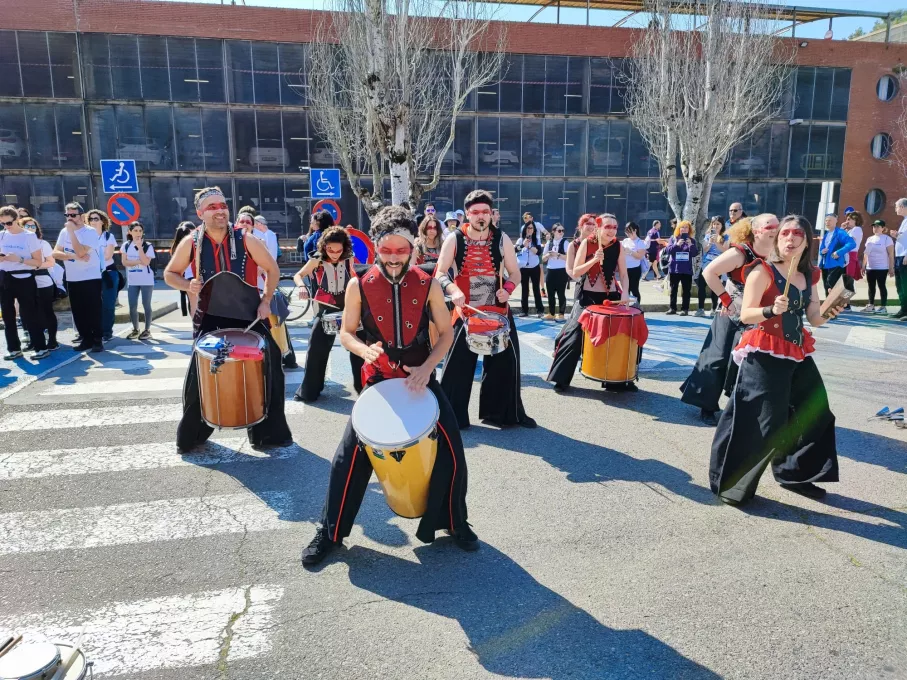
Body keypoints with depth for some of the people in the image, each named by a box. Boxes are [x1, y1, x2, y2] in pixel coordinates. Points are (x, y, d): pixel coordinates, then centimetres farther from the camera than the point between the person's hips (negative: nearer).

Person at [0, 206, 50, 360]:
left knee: (29, 315, -5)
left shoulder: (30, 236, -6)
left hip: (24, 279, -5)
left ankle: (41, 348, 1)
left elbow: (39, 262, -7)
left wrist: (20, 259, -20)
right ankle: (14, 348, 16)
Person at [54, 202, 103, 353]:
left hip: (91, 278, -6)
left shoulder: (90, 232, -10)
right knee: (78, 312, 10)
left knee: (93, 311, -3)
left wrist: (72, 231, -17)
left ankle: (97, 340, 5)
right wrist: (74, 256, -15)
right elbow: (55, 253, 2)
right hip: (72, 279, 6)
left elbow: (80, 252, -22)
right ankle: (86, 339, 19)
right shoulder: (64, 232, 8)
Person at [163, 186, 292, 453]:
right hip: (209, 318, 0)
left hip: (248, 316, 0)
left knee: (266, 372, 2)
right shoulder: (191, 243, -6)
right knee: (198, 377, 5)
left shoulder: (246, 240, -10)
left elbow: (272, 269, 1)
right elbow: (170, 274, 7)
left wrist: (266, 302, -9)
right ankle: (190, 436, 26)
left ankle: (267, 432, 19)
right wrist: (188, 286, -14)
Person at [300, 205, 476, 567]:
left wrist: (427, 367, -14)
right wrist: (365, 350, -21)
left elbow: (446, 333, 1)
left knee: (451, 450, -2)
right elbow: (346, 333, 2)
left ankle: (454, 522, 24)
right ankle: (329, 533, 16)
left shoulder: (428, 285, -7)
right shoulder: (358, 286, -8)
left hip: (421, 378, 1)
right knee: (350, 454, -4)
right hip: (378, 380, -1)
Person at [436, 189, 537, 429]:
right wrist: (453, 290, -23)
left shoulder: (502, 239, 0)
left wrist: (507, 289, -14)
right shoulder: (454, 240, -4)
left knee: (505, 361, 7)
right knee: (458, 364, 0)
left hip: (498, 310, 2)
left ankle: (504, 413, 24)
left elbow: (515, 273, 6)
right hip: (465, 311, -2)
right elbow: (440, 273, -3)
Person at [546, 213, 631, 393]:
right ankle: (561, 378, 3)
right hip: (587, 296, -3)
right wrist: (594, 260, -22)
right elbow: (575, 273, -10)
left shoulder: (618, 246, 0)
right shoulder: (586, 243, -7)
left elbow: (623, 274, 0)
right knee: (575, 335, -7)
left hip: (611, 297, 3)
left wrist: (625, 293, -17)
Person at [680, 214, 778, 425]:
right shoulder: (740, 253, -17)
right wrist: (726, 299, -18)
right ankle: (707, 407, 15)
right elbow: (709, 272, -19)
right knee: (718, 362, 1)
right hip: (733, 319, -5)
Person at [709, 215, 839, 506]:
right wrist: (772, 310, -30)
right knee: (760, 424, -9)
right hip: (765, 354, -8)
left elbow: (813, 319, 12)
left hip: (797, 353, 8)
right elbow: (745, 315, -14)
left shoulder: (810, 276, 11)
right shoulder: (762, 271, -9)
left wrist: (828, 314, -9)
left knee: (814, 414, 14)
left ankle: (794, 474, 31)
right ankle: (731, 484, 5)